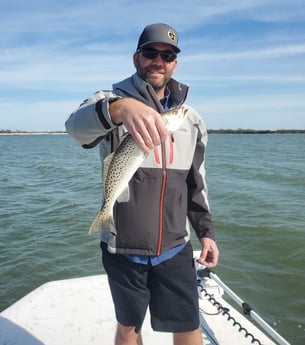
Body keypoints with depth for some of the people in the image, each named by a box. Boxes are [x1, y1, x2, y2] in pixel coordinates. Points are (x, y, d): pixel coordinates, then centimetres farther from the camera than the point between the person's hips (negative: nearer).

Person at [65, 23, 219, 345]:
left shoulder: (191, 117, 6)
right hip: (122, 249, -2)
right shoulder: (111, 101, -7)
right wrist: (119, 107, -51)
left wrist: (205, 230, 8)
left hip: (176, 248, 3)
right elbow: (77, 125, -30)